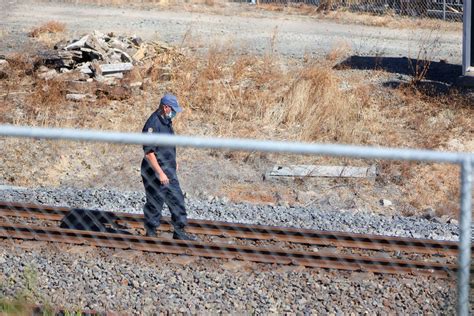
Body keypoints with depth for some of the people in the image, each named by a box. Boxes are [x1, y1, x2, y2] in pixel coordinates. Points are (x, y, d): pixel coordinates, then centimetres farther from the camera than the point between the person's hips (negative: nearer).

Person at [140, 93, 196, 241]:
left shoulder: (167, 121, 8)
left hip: (169, 171, 9)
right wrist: (160, 173, -25)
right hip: (154, 173, -9)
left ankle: (179, 232, 18)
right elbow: (149, 153, -24)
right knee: (154, 204, 3)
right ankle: (151, 233, 17)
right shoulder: (153, 124, -22)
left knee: (177, 200, 10)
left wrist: (173, 161, 28)